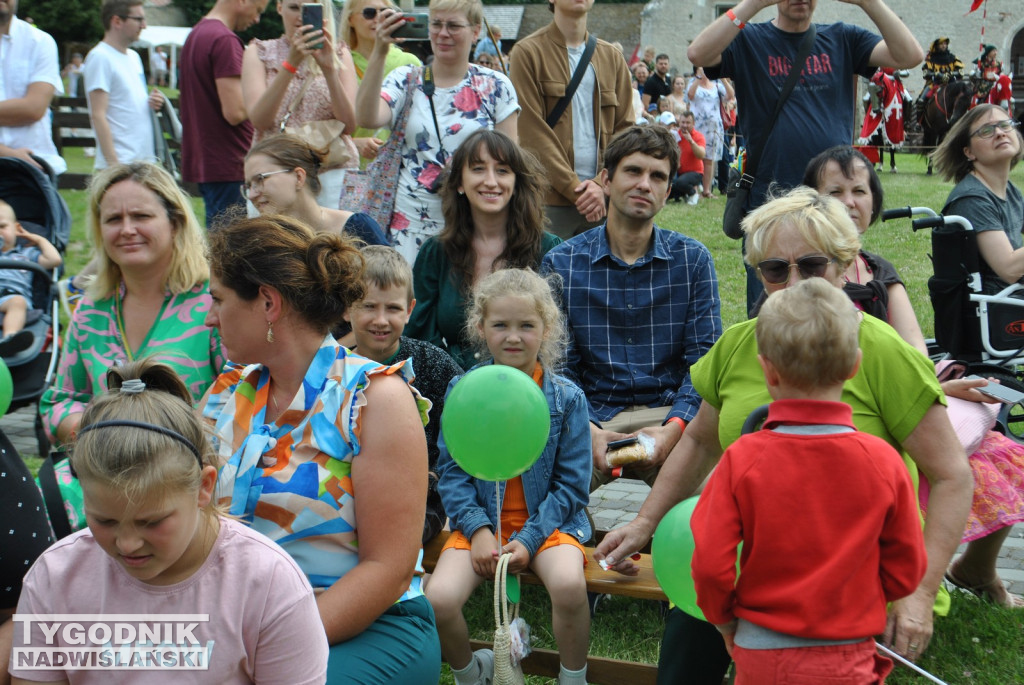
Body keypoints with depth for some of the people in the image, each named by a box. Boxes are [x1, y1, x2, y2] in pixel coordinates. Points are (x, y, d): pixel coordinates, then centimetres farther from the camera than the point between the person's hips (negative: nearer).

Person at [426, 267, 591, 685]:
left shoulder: (567, 397, -2)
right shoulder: (463, 391, 1)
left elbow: (572, 483, -1)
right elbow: (451, 471, 1)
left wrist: (528, 539, -13)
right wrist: (478, 529, -13)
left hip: (548, 521, -1)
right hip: (480, 521, 1)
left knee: (569, 585, -31)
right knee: (437, 600, -23)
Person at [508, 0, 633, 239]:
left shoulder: (612, 57, 15)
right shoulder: (528, 52, 1)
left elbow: (625, 128, 10)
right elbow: (533, 132, -7)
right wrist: (574, 188, -12)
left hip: (603, 200, 4)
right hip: (550, 199, -4)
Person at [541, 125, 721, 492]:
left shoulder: (693, 259, 8)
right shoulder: (561, 264, 5)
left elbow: (705, 359, 1)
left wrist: (673, 427, -18)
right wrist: (587, 431, -19)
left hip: (671, 413, 1)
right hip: (593, 418, -1)